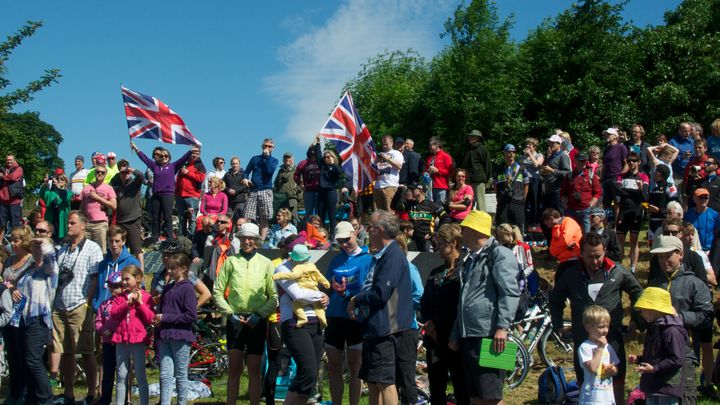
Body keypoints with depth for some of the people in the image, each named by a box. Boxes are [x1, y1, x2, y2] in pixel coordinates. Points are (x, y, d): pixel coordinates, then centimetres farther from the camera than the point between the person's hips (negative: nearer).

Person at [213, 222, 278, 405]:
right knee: (234, 367, 1)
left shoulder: (265, 263, 5)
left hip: (257, 321, 0)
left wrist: (260, 314, -9)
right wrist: (229, 313, -5)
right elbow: (217, 291, 5)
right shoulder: (231, 262, 6)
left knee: (254, 369, 5)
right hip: (235, 320, 0)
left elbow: (275, 296, 3)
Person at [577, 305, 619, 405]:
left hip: (608, 395, 7)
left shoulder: (607, 347, 11)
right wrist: (600, 348, -17)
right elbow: (592, 368, -22)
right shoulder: (585, 347, -11)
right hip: (592, 396, -7)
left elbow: (616, 369, 19)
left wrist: (612, 370, -6)